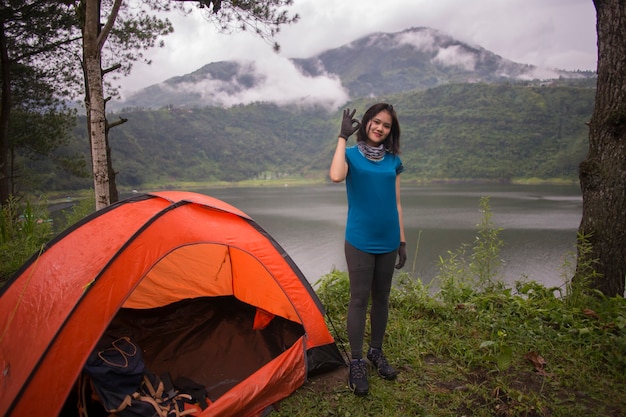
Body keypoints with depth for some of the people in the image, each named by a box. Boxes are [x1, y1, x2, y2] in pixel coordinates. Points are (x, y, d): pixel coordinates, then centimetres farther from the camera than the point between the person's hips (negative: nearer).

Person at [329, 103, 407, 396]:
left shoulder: (393, 160, 8)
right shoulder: (351, 154, -2)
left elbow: (396, 203, 10)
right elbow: (336, 176, -26)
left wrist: (402, 241, 9)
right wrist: (343, 136, -19)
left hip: (387, 241, 4)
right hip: (359, 241, -4)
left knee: (381, 298, 14)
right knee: (359, 299, 1)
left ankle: (376, 352, 32)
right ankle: (356, 363, 14)